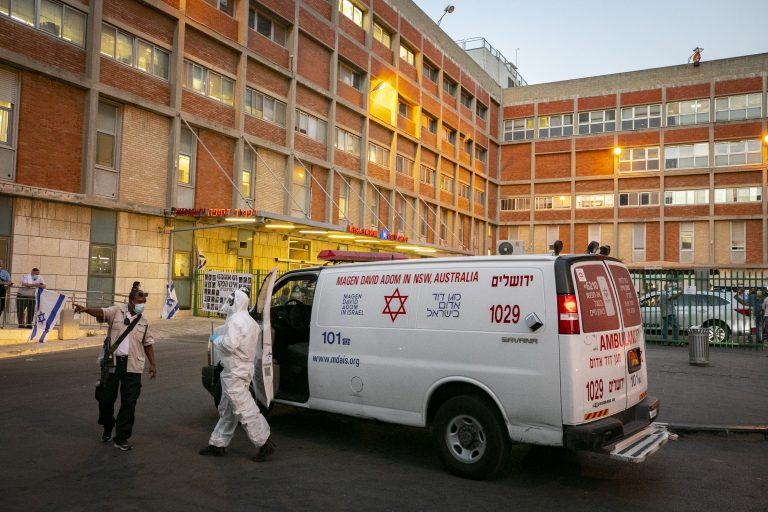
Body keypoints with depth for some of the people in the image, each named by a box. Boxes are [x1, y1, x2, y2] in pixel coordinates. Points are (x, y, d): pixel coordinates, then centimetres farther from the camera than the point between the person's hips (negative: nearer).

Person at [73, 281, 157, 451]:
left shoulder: (143, 320, 10)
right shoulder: (117, 311, 1)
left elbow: (148, 343, 14)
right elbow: (102, 312, -19)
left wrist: (153, 364, 9)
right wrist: (86, 309, -40)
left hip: (133, 366, 2)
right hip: (113, 362, -2)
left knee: (129, 402, 0)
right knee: (106, 398, 7)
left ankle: (121, 438, 9)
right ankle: (107, 428, 35)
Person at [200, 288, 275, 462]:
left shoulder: (235, 320, -18)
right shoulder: (249, 320, 14)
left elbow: (230, 344, -28)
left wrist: (217, 340, -8)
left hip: (235, 372, -11)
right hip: (244, 368, 11)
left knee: (244, 408, -8)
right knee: (227, 409, 17)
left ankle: (264, 443, -5)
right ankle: (218, 444, 26)